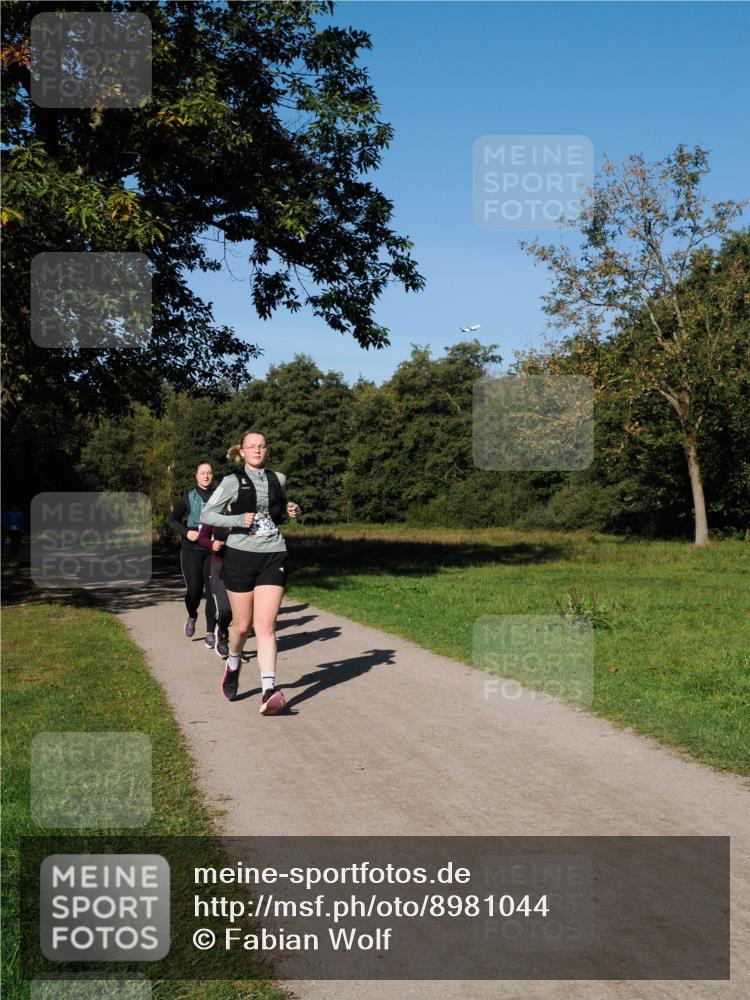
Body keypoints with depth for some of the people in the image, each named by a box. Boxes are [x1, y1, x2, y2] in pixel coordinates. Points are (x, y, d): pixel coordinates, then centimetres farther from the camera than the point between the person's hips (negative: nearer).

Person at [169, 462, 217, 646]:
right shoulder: (188, 498, 2)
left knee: (212, 590, -4)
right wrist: (186, 532, -10)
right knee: (194, 590, -4)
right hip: (192, 549, -1)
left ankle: (210, 633, 5)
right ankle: (192, 617, 29)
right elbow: (173, 520, 7)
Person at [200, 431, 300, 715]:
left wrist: (290, 511, 4)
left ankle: (269, 691, -17)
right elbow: (207, 514, -2)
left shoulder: (278, 479, 10)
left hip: (273, 556, 1)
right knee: (242, 624, 8)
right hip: (240, 555, -1)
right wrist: (238, 520, -16)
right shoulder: (233, 482, 0)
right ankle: (233, 664, 40)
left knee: (266, 626, -10)